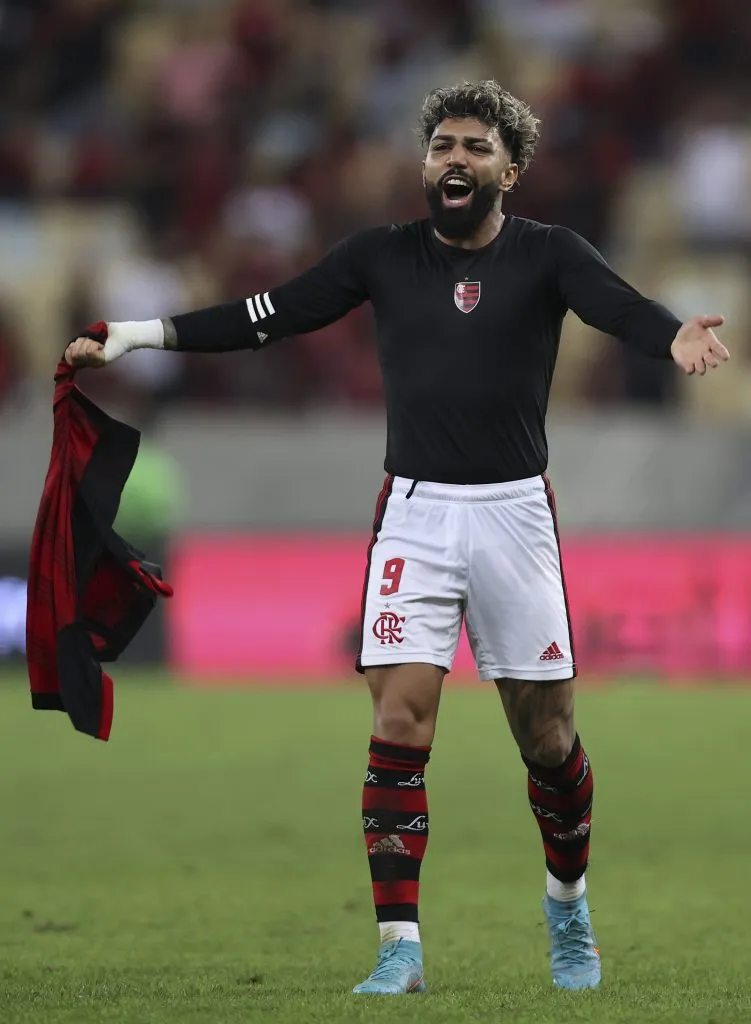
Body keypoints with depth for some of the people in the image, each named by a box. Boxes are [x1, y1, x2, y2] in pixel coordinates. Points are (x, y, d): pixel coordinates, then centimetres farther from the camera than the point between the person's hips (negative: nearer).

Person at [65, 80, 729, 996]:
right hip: (415, 510, 1)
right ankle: (400, 947, -8)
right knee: (399, 725, -10)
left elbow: (615, 304, -21)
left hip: (514, 510, -1)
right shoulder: (385, 257, 5)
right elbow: (267, 316, 4)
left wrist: (674, 338, -44)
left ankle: (567, 900, 33)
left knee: (547, 737, 6)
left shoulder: (546, 254, -1)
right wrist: (141, 334, -4)